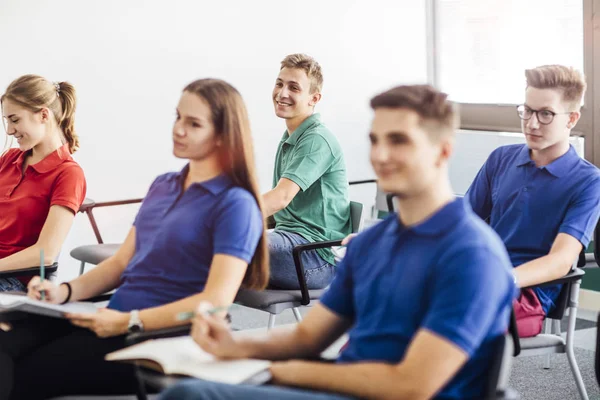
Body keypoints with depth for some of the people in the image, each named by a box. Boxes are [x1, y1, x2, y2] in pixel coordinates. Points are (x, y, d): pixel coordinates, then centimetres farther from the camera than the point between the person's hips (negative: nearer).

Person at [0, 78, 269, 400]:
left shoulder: (235, 204, -8)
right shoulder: (162, 186, 18)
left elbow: (217, 300, -18)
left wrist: (129, 322, -20)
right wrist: (64, 292, 2)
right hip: (114, 319, 7)